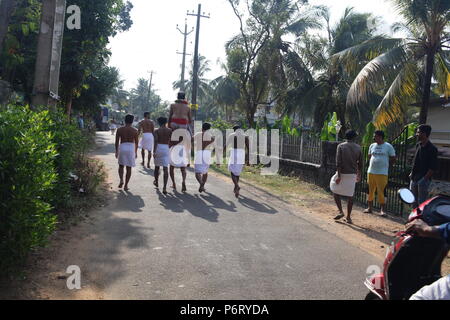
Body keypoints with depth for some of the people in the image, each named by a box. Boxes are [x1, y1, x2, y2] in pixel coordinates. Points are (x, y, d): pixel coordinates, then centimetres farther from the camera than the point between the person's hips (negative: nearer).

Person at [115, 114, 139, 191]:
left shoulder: (119, 130, 2)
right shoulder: (135, 131, 1)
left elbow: (117, 141, 3)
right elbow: (136, 142, 6)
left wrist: (116, 151, 13)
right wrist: (135, 152, 17)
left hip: (122, 147, 1)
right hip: (131, 148, 0)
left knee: (121, 165, 19)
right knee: (129, 168, 7)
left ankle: (121, 180, -1)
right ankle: (126, 185, 8)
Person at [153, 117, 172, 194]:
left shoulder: (157, 131, 0)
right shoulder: (169, 130, 4)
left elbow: (156, 140, -13)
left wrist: (154, 151, -19)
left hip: (158, 147, 0)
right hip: (166, 148, 0)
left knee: (157, 166, 21)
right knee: (165, 168, -6)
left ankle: (156, 182, 42)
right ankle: (164, 187, -18)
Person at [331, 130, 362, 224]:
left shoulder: (341, 146, -6)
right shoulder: (358, 148, 4)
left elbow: (338, 162, -14)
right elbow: (360, 163, 10)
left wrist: (339, 176, -14)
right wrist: (359, 175, 23)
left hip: (342, 174, -3)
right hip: (352, 174, 3)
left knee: (335, 191, 13)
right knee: (350, 196, 7)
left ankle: (341, 212, 2)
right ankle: (348, 217, 10)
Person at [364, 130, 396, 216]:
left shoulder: (388, 146, -2)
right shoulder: (372, 146, 11)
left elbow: (393, 159, 2)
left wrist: (384, 165, 3)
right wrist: (371, 165, 11)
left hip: (382, 173, -5)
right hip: (371, 172, 5)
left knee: (381, 192, -7)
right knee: (370, 191, 8)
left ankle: (383, 210, 2)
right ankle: (369, 208, 17)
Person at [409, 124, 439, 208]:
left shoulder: (432, 149, -14)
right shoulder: (418, 145, 9)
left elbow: (433, 168, -15)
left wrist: (424, 178, -17)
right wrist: (412, 173, 11)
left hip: (423, 179, -8)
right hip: (414, 178, 8)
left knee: (421, 203, -4)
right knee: (414, 202, 15)